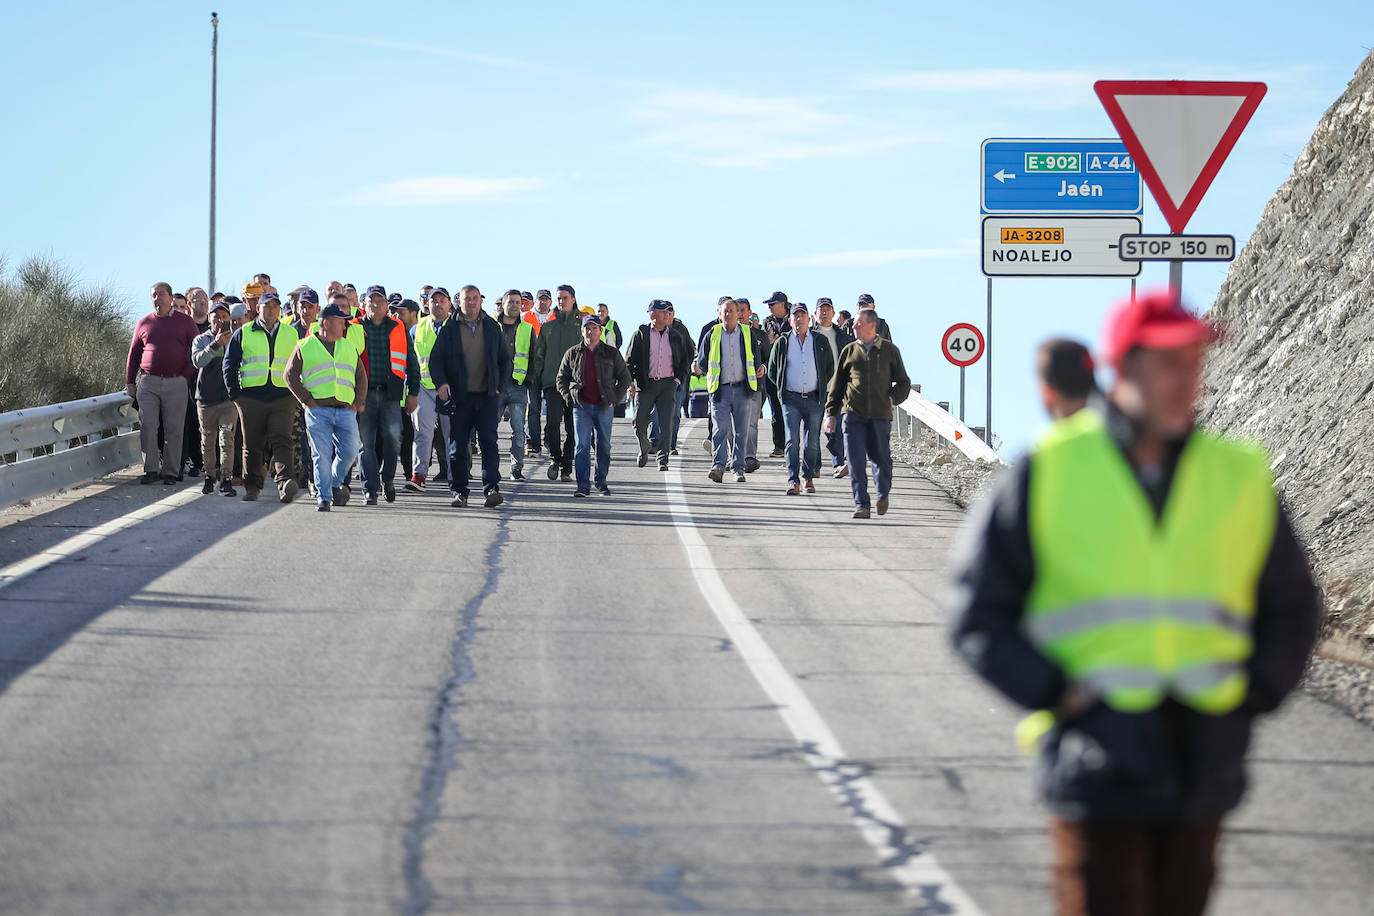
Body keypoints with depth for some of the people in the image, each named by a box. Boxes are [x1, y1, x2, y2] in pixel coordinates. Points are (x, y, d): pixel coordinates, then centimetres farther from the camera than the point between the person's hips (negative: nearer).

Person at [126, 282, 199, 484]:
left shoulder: (185, 322, 6)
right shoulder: (144, 323, 11)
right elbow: (134, 354, 16)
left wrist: (186, 375, -3)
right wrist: (130, 382, 11)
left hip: (176, 383, -1)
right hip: (148, 382, 1)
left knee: (174, 429, 0)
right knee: (147, 426, -8)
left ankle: (170, 472, 5)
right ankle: (151, 469, -3)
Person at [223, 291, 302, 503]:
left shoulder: (291, 335, 14)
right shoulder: (243, 334, 10)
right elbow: (229, 364, 10)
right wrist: (235, 393, 0)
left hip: (282, 398, -1)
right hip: (251, 397, 1)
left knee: (281, 441, -15)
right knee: (252, 445, 5)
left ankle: (285, 482, -27)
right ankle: (252, 487, 15)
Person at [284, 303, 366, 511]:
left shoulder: (349, 348, 19)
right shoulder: (305, 347, 7)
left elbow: (361, 376, 20)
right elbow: (291, 375, 4)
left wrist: (358, 402, 6)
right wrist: (307, 400, -5)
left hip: (345, 410, 3)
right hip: (318, 410, -3)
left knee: (348, 451, -3)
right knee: (322, 455, -6)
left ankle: (335, 483, 23)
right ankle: (323, 497, 0)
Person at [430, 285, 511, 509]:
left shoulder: (492, 327, 10)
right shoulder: (449, 329, 5)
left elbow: (504, 360, 16)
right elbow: (436, 358, 2)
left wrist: (499, 386, 5)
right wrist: (441, 383, -14)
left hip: (487, 396, 0)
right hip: (459, 397, 0)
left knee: (488, 441, -11)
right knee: (457, 446, 2)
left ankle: (491, 488, -16)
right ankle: (459, 491, 10)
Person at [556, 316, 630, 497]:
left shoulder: (611, 353, 5)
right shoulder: (572, 354, 7)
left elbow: (624, 378, 10)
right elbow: (561, 379, 13)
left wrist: (615, 399, 0)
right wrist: (569, 398, 0)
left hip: (605, 406, 1)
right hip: (582, 407, -1)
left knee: (604, 446, 8)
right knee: (582, 446, -8)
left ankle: (601, 482, 21)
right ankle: (583, 485, -10)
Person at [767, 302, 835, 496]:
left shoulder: (821, 342, 7)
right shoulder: (782, 343, 5)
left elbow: (830, 368, 15)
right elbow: (772, 371, 13)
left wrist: (822, 387, 8)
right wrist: (783, 389, 6)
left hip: (814, 398, 1)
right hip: (791, 399, -1)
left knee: (812, 442, 5)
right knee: (792, 440, -10)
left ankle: (809, 477, 18)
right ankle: (793, 481, -13)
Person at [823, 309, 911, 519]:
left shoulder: (890, 351, 7)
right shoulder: (849, 351, 11)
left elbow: (903, 383, 11)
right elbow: (837, 384, 15)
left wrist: (892, 399, -7)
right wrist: (831, 413, 9)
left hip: (880, 415, -1)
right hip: (853, 414, 1)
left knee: (881, 460, 3)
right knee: (856, 463, -7)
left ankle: (883, 494, 29)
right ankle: (861, 505, -3)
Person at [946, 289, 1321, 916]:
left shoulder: (1240, 477, 7)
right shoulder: (1049, 472, -1)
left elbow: (1291, 607, 19)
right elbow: (977, 612, 3)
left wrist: (1252, 695, 4)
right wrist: (1054, 694, -8)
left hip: (1201, 765, 3)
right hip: (1096, 764, -3)